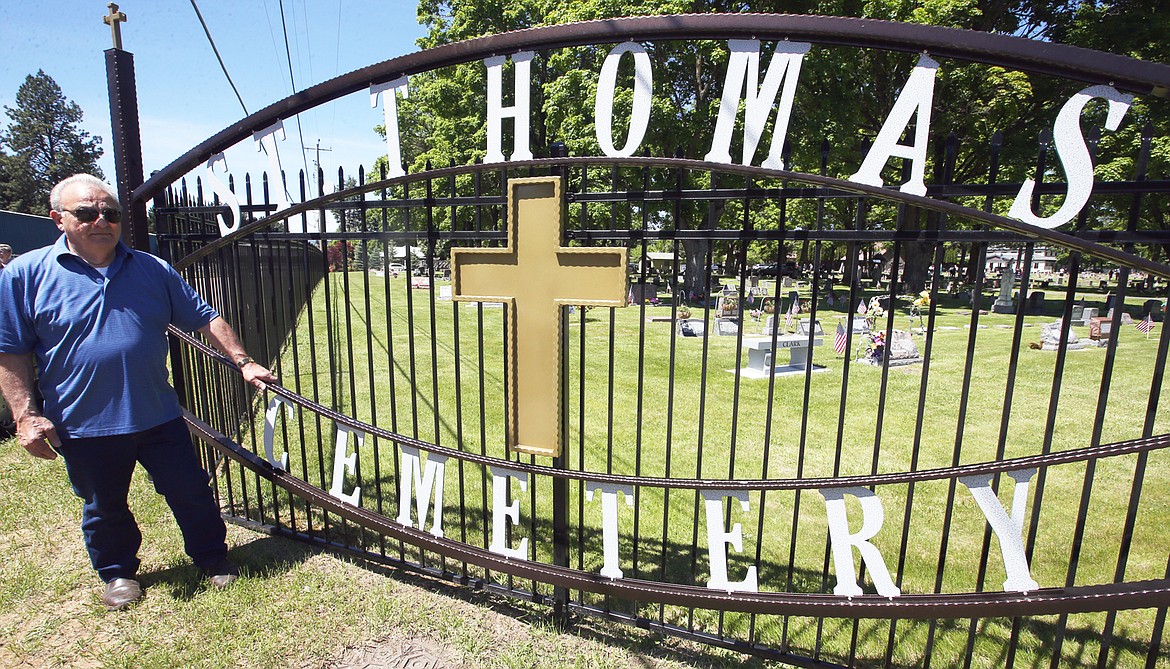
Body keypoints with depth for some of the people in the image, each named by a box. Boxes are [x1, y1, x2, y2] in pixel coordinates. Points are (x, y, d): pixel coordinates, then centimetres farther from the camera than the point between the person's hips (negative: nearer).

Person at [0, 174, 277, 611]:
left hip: (159, 416, 1)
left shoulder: (153, 270, 2)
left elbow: (205, 319, 4)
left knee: (191, 493, 10)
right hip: (84, 426, -1)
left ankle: (212, 558, 31)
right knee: (104, 509, 18)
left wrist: (243, 362, -4)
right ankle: (118, 573, 42)